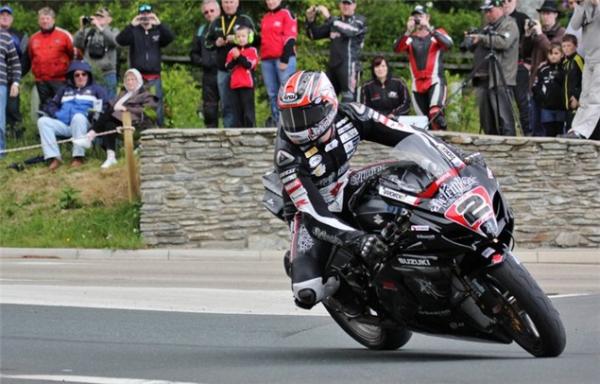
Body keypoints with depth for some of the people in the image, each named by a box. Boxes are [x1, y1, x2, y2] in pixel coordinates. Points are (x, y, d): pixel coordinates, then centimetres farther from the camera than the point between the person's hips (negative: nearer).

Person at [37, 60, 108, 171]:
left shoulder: (96, 89, 22)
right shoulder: (65, 90, 33)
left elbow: (105, 107, 5)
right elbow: (49, 106, 23)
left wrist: (91, 113, -11)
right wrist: (56, 114, 2)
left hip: (83, 124, -4)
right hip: (64, 125, 4)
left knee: (78, 116, -38)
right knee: (43, 121, -21)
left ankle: (78, 157, -36)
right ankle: (53, 157, -32)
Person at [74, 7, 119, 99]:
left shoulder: (113, 31, 7)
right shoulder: (88, 32, 13)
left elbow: (114, 41, -15)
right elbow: (77, 44, 2)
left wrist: (100, 27, -19)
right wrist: (81, 28, -9)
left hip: (107, 74, -2)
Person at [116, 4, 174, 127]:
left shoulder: (158, 31, 9)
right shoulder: (134, 32, 4)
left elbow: (170, 37, -9)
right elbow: (120, 40, -12)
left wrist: (159, 24, -23)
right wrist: (131, 25, -24)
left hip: (154, 77, 1)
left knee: (157, 105, 0)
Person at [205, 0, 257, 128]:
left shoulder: (245, 20, 3)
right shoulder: (216, 23, 15)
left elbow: (255, 40, -3)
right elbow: (207, 42, 17)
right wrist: (216, 44, -5)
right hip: (223, 70, 4)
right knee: (226, 104, 6)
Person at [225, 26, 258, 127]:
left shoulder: (252, 51, 0)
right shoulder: (232, 51, 12)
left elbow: (249, 64, -13)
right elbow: (228, 66, 3)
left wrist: (239, 57, -17)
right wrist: (234, 59, -13)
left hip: (247, 85, -4)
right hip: (235, 85, 4)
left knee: (248, 108, -5)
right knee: (237, 109, 6)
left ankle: (250, 127, -4)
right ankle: (239, 127, 10)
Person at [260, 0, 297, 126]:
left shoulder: (287, 14, 0)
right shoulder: (265, 18, 20)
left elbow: (290, 38, -8)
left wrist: (285, 59, -15)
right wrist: (262, 59, 20)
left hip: (283, 59, -7)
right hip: (267, 60, 7)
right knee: (272, 93, 6)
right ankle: (276, 119, 9)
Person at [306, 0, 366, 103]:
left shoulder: (360, 21, 3)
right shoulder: (335, 22, 20)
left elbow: (349, 31, -18)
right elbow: (315, 34, 19)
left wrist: (329, 17, -23)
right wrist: (310, 20, 0)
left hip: (349, 65, -7)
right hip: (333, 65, 7)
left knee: (348, 100, -15)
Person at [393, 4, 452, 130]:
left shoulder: (437, 33, 6)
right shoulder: (409, 38, 13)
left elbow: (448, 44, -15)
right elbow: (397, 48, -6)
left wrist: (430, 29, -22)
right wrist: (408, 32, -19)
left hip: (435, 81, -4)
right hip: (417, 85, 4)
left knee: (435, 113, -27)